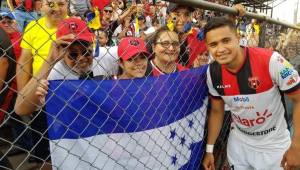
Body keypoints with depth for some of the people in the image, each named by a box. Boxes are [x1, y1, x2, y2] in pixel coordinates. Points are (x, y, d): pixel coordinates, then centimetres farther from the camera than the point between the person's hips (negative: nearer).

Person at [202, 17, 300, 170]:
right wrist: (209, 150, 3)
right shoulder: (213, 72, -12)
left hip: (274, 145, -3)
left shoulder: (271, 61, -26)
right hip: (238, 143, 3)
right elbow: (217, 111, 0)